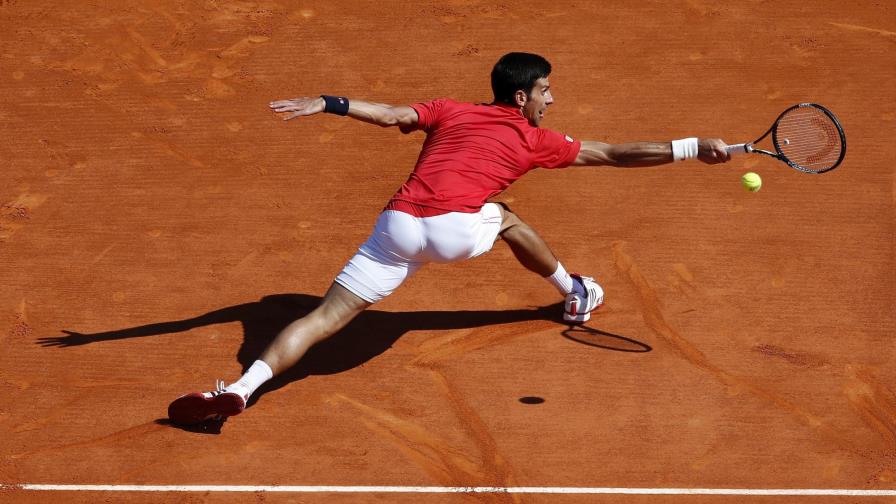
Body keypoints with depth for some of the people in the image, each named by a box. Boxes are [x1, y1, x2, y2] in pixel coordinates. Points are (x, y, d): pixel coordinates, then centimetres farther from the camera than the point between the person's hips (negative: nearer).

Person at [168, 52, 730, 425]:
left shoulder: (449, 112, 24)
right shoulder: (536, 140, 17)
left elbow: (392, 114, 7)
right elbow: (612, 153, 21)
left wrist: (327, 104, 1)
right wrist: (693, 148, 27)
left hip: (397, 223, 2)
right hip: (454, 229, -2)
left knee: (325, 317, -2)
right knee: (506, 219, 31)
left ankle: (243, 387, -18)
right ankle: (577, 295, 48)